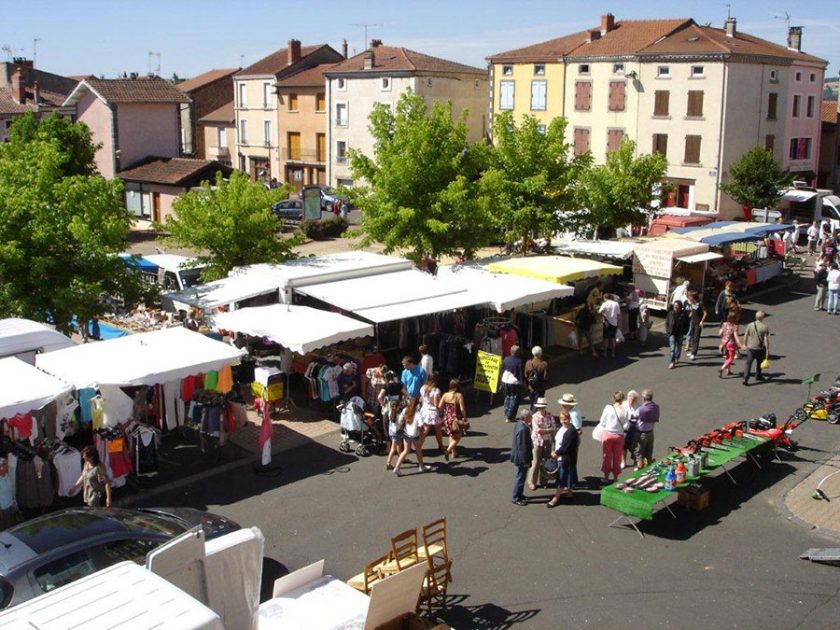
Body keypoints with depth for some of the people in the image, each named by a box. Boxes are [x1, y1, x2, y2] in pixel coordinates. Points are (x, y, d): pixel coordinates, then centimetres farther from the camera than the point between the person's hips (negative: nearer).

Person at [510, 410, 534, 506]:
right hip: (522, 458, -10)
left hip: (519, 456, 10)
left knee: (521, 476, 23)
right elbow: (522, 447, -25)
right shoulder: (523, 429, -30)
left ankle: (519, 494, 38)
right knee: (520, 477, 4)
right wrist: (526, 461, -20)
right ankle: (516, 498, 17)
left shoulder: (520, 423, 0)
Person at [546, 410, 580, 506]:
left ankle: (556, 498, 3)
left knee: (562, 477, -2)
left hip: (567, 458, -9)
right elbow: (558, 441, 13)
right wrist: (555, 452, 2)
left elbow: (566, 447, -23)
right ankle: (569, 491, 37)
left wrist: (556, 453, -13)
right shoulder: (561, 428, 6)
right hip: (560, 457, 9)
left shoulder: (571, 431, -23)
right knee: (568, 475, 22)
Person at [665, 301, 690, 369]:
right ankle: (672, 362, -8)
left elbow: (687, 324, 2)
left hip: (680, 334, 1)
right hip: (672, 333, -1)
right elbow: (667, 322, 7)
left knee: (678, 347, 16)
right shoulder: (670, 313, -3)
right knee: (673, 348, -8)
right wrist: (668, 330, -2)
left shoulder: (684, 314, -6)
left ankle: (676, 359, 36)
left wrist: (684, 331, -7)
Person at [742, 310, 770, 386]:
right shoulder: (765, 327, -13)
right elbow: (766, 340, -14)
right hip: (760, 348, -1)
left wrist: (745, 344, 19)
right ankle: (758, 376, 38)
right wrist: (767, 350, -8)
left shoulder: (750, 325, -4)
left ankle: (745, 379, -11)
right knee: (759, 363, 22)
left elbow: (745, 336, 3)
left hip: (750, 348, 1)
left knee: (748, 363, 1)